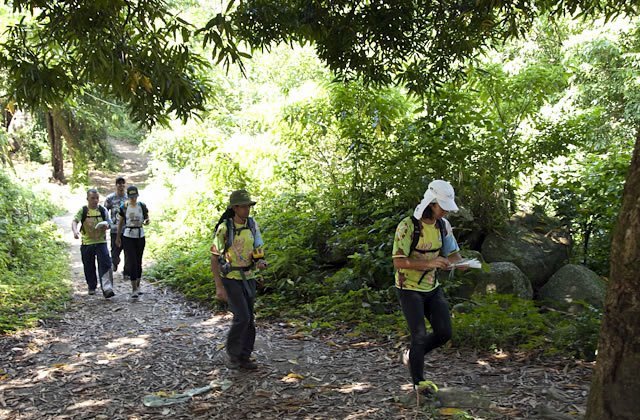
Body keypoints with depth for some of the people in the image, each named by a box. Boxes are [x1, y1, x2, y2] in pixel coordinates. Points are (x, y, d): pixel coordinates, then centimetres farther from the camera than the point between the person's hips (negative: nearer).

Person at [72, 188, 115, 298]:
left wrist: (106, 225, -13)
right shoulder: (83, 211, -1)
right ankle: (92, 287, 31)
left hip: (101, 242, 0)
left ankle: (107, 289, -19)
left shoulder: (103, 210, 4)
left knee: (105, 264, -15)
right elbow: (75, 221, -11)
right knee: (89, 267, 11)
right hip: (87, 243, 0)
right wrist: (75, 231, -32)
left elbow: (109, 223, 12)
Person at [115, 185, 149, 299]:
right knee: (132, 262, -9)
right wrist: (118, 237, 12)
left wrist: (146, 221, -18)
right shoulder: (124, 207, -2)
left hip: (140, 236, 2)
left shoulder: (142, 206, -1)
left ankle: (138, 285, 27)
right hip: (127, 236, -2)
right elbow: (120, 222, 8)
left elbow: (147, 219, 7)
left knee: (138, 262, 10)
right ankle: (134, 289, -8)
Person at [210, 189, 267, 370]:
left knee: (249, 319, 6)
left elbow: (258, 251, 6)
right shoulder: (224, 228, -19)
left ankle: (244, 358, 18)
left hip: (248, 278, 5)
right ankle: (233, 353, 8)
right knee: (242, 317, -14)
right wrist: (219, 287, -18)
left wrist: (261, 262, -19)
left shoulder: (252, 224, -3)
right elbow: (214, 258, -14)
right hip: (230, 278, -5)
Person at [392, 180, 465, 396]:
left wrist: (457, 261, -15)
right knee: (420, 336, -7)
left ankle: (414, 355, 29)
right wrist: (429, 263, -32)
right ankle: (418, 382, 14)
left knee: (444, 333, 1)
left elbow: (453, 254, 9)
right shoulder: (407, 226, -21)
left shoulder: (443, 225, 0)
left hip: (432, 288, 6)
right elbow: (398, 262, -24)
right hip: (409, 289, -6)